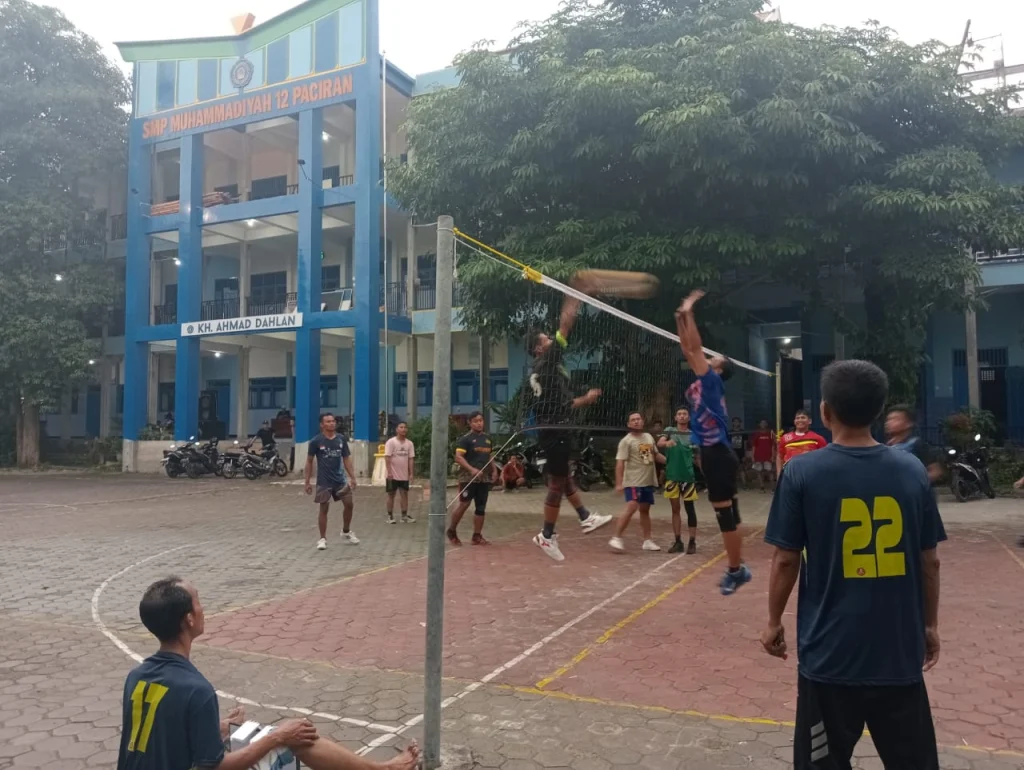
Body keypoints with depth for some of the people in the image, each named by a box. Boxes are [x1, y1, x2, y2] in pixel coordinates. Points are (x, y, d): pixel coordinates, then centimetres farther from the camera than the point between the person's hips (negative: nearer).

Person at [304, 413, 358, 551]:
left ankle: (346, 532, 25)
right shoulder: (316, 441, -9)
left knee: (348, 504, 4)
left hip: (340, 479, 4)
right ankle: (323, 539, 13)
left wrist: (352, 477, 3)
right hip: (324, 481, -4)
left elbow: (346, 459, 8)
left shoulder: (341, 439, 1)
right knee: (324, 509, 1)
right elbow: (309, 461, -3)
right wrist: (307, 482, -5)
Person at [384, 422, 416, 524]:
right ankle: (390, 516, 11)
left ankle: (404, 516, 12)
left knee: (405, 495, 6)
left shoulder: (409, 443, 5)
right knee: (391, 495, 4)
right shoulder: (391, 442, -9)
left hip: (404, 475, 4)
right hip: (393, 475, -4)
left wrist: (411, 473, 0)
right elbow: (387, 458, -13)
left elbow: (411, 459, 5)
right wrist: (389, 472, -19)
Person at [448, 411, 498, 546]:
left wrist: (494, 470, 11)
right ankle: (452, 531, 11)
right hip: (468, 477, -6)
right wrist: (472, 469, -25)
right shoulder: (466, 439, -7)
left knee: (481, 507, 6)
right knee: (463, 504, -7)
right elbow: (458, 457, -14)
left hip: (484, 478, 7)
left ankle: (477, 536, 12)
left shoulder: (487, 438, 15)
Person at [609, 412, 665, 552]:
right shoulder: (626, 441, -9)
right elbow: (620, 463, -15)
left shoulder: (649, 437, 12)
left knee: (645, 510, 14)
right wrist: (619, 483, -22)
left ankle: (647, 541, 22)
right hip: (633, 482, -7)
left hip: (649, 481, 7)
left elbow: (656, 455, 26)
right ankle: (617, 538, -13)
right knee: (631, 508, -18)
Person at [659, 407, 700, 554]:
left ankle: (692, 542, 8)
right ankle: (678, 541, 15)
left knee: (690, 509, 1)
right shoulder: (669, 431, 4)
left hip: (688, 476, -1)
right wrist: (667, 442, -36)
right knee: (675, 509, 7)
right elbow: (659, 443, -15)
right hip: (672, 475, 1)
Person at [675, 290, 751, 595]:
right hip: (710, 453, 9)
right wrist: (681, 318, 13)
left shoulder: (713, 382, -7)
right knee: (725, 514, 13)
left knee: (725, 514, -4)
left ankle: (735, 570, 4)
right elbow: (688, 351, 17)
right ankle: (737, 568, 21)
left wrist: (688, 314, -8)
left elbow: (696, 347, -12)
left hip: (719, 454, -9)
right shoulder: (701, 384, 13)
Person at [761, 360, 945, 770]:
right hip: (899, 651, 3)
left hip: (831, 650, -2)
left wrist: (774, 621, 6)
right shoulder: (912, 470, -3)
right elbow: (929, 561, 4)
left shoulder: (802, 471, -11)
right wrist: (930, 625, 17)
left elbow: (786, 559, -8)